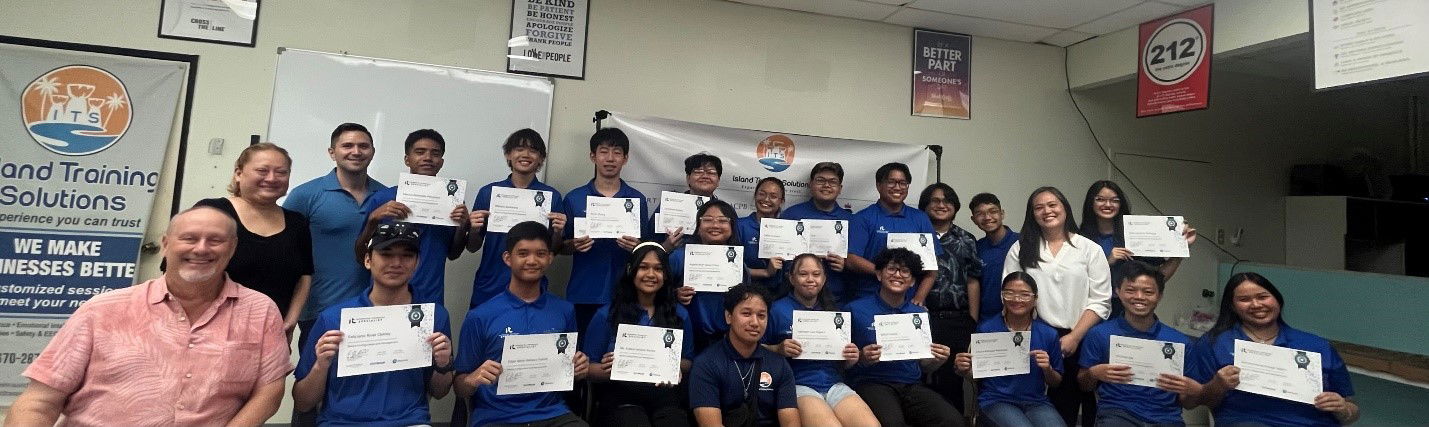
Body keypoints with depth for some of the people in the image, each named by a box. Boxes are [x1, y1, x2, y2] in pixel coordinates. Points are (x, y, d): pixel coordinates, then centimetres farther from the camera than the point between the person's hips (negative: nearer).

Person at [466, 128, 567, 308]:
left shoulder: (551, 196, -2)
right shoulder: (488, 192, 0)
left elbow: (553, 251, 5)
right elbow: (473, 247, 7)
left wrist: (558, 231, -14)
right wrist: (474, 229, -13)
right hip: (488, 289, 1)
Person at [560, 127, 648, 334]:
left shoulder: (637, 200, 4)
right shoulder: (574, 198, 3)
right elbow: (561, 246, 8)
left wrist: (636, 246, -14)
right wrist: (574, 245, -13)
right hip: (582, 293, 0)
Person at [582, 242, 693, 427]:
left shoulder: (680, 314, 10)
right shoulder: (607, 315, 1)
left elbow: (688, 362, 15)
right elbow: (587, 367, 2)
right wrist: (607, 370, -19)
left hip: (666, 398, 2)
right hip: (621, 398, -2)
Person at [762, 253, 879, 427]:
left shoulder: (833, 312, 18)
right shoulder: (777, 309, 2)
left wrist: (851, 359, 2)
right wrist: (778, 350, -15)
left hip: (834, 384, 5)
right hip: (798, 385, -4)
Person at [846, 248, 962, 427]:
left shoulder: (920, 314, 14)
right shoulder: (855, 310, 2)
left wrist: (936, 361, -2)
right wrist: (861, 359, -16)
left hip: (912, 386, 5)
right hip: (872, 384, -4)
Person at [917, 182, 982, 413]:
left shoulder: (966, 240, 11)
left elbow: (973, 282, 8)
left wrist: (973, 323, 3)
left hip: (957, 321, 1)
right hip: (923, 317, -1)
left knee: (951, 380, 5)